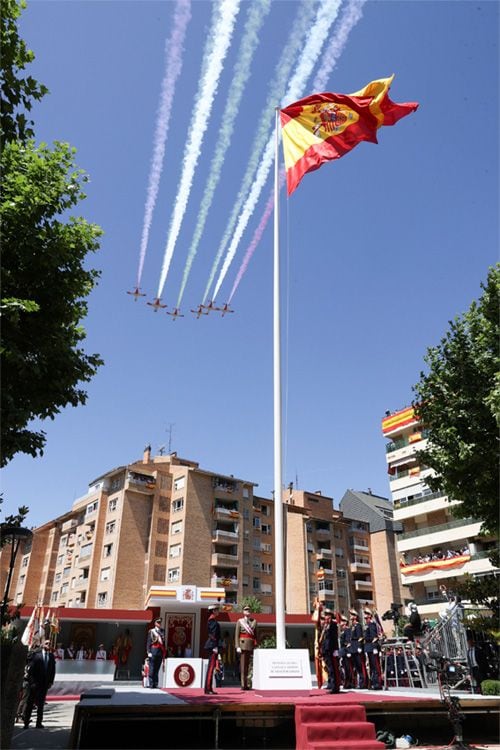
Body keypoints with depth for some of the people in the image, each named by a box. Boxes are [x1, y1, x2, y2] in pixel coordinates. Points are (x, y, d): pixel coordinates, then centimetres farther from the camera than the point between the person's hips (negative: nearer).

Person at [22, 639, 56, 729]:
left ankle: (39, 723, 15)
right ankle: (26, 722, 14)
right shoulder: (36, 655, -5)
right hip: (35, 683, -3)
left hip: (45, 684, 3)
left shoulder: (51, 656, 6)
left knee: (41, 704, 8)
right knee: (30, 703, 3)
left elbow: (53, 670, 8)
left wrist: (51, 681, 1)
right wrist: (32, 681, -11)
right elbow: (30, 669, -6)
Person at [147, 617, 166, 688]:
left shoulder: (162, 631, 14)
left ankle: (155, 684, 11)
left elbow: (164, 642, 16)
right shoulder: (151, 631, 1)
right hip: (153, 650, -4)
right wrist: (149, 652, -12)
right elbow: (148, 642, -4)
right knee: (152, 669, -4)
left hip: (161, 651, 4)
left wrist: (164, 653, 12)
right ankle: (151, 684, 1)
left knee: (157, 669, 7)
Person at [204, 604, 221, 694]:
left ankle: (209, 689, 15)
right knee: (211, 667, -7)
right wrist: (215, 647, -21)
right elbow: (213, 635, -19)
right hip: (212, 646, -10)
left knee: (211, 667, 11)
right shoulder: (212, 621, -13)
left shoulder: (212, 620, 17)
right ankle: (208, 689, -5)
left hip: (211, 646, 10)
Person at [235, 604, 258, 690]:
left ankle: (246, 684, 14)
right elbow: (236, 635, 0)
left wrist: (256, 646, 6)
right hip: (243, 645, -3)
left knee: (248, 665, 6)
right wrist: (237, 646, -9)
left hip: (251, 645, 3)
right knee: (243, 665, -5)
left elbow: (255, 635, 13)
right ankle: (243, 685, -2)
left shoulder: (254, 621, 12)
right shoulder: (239, 621, 4)